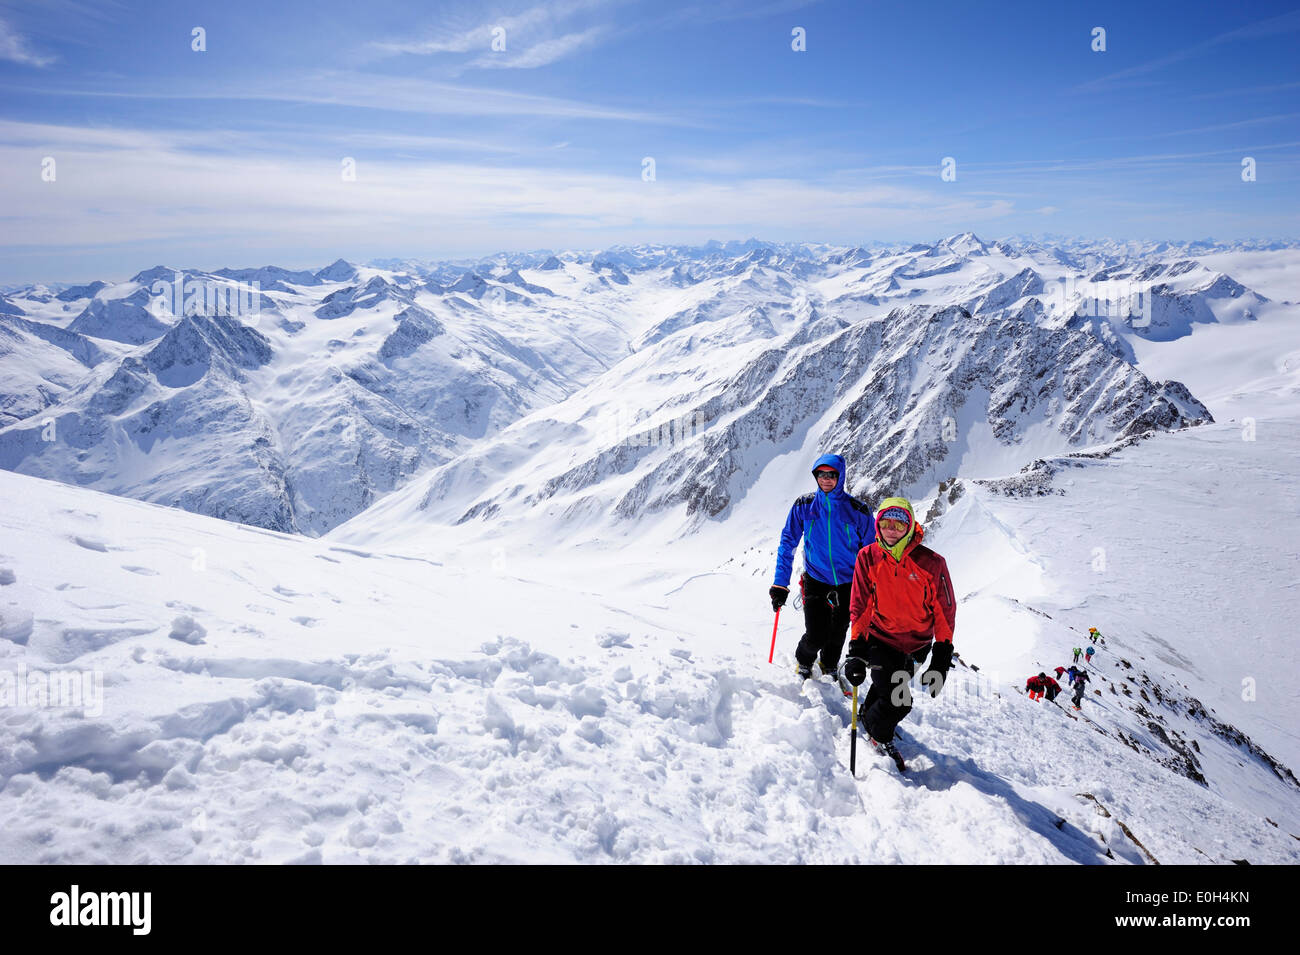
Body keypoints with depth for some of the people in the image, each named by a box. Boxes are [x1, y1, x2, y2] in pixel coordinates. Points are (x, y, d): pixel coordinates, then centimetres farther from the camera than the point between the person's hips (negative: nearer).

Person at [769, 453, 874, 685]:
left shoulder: (857, 510, -8)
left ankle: (829, 666, 45)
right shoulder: (804, 506, -6)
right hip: (816, 580, -1)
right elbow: (787, 543, -1)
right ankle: (803, 662, 26)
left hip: (848, 583, 1)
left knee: (838, 633, 15)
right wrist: (780, 584, -6)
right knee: (816, 636, -8)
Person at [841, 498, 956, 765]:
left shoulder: (931, 563, -14)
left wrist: (941, 660, -7)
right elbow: (859, 608, -5)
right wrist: (856, 651, -11)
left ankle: (871, 713, 49)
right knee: (897, 702, -11)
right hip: (880, 639, -1)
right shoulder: (868, 558, -11)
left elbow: (945, 612, -6)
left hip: (917, 645, 2)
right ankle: (878, 734, 21)